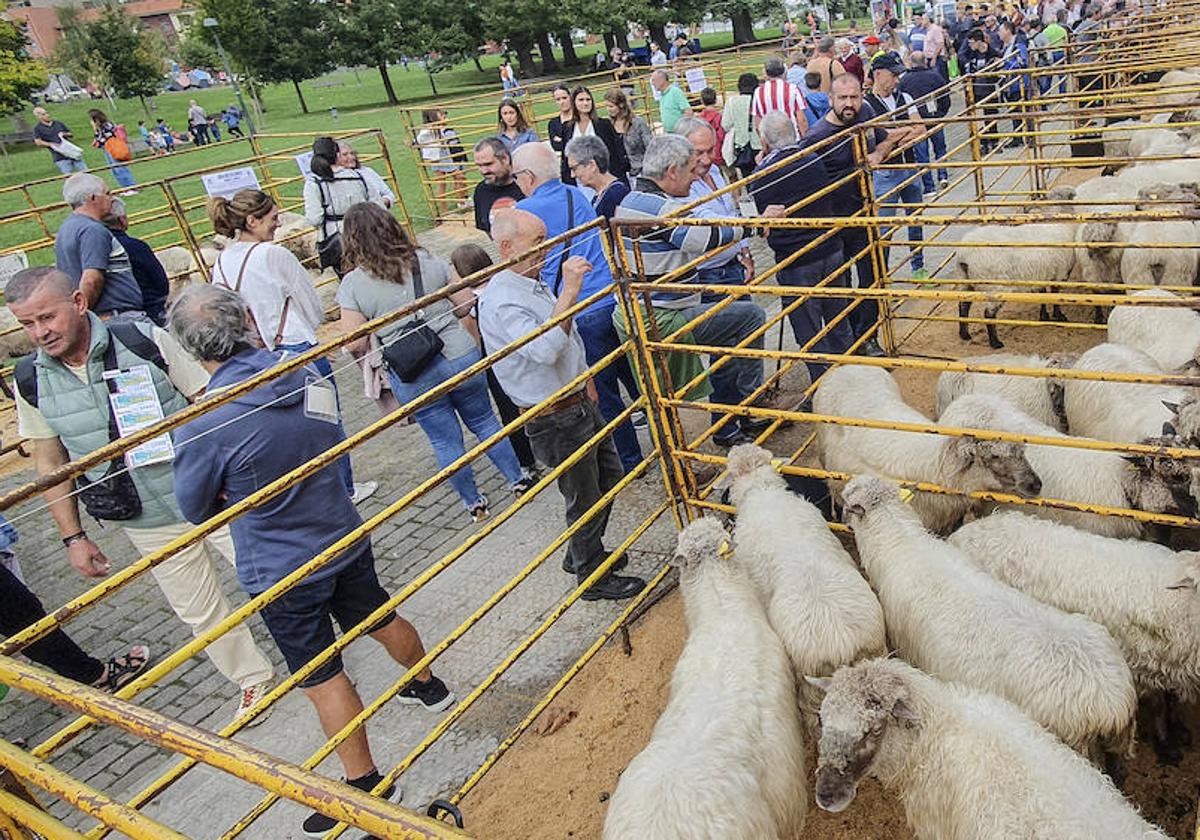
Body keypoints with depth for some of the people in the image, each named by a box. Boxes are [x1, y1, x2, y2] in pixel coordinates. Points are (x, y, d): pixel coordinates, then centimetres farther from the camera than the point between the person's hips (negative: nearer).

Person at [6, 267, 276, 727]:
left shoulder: (145, 340, -15)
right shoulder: (31, 381, -4)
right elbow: (50, 463, 6)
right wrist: (73, 537, 7)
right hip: (148, 525, 3)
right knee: (198, 612, 14)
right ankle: (253, 680, 38)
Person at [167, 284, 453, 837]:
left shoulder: (202, 426, -27)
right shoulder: (303, 378, -11)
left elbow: (197, 510, -9)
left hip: (280, 571, -5)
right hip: (345, 539, 6)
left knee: (323, 678, 11)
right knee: (381, 619, 28)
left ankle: (366, 783, 27)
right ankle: (429, 686, 53)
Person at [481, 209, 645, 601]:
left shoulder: (533, 283, 7)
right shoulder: (500, 300, -23)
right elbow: (545, 350, -36)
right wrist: (568, 292, -34)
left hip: (579, 403, 10)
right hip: (556, 421, -10)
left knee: (609, 475, 24)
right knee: (586, 501, 6)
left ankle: (581, 554, 43)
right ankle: (594, 577, 29)